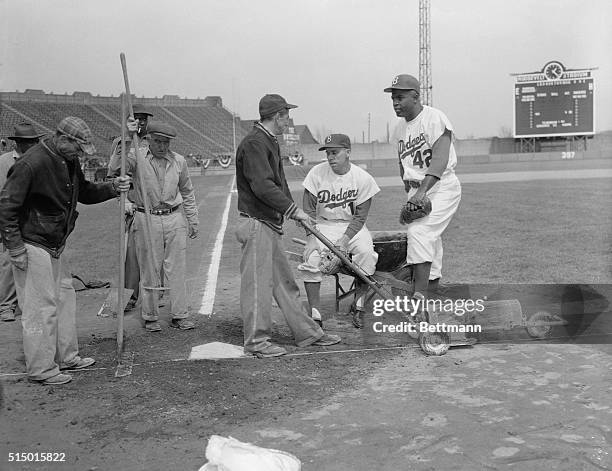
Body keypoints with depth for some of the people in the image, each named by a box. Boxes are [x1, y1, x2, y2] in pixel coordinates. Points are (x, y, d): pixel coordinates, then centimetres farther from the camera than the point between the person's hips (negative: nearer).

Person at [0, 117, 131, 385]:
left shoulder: (69, 162, 6)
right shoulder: (32, 164, -22)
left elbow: (85, 193, 19)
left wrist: (113, 188, 1)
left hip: (55, 245, 10)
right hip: (32, 245, -10)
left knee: (64, 297, 16)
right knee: (41, 306, -3)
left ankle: (66, 356, 30)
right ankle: (40, 369, 10)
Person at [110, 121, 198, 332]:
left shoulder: (178, 161, 7)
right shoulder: (137, 158, -3)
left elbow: (187, 193, 16)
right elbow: (116, 167, -23)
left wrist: (193, 221, 17)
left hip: (174, 219, 2)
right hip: (146, 220, -2)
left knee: (176, 270, 5)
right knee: (149, 270, 4)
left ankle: (179, 315, 15)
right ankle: (150, 317, 16)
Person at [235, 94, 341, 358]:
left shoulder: (270, 142, 18)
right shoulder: (254, 143, -15)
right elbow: (262, 186, -24)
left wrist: (293, 210, 11)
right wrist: (293, 209, -21)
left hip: (272, 223, 10)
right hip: (256, 223, -10)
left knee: (284, 281, 14)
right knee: (257, 282, -3)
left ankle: (307, 333, 22)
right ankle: (256, 341, 8)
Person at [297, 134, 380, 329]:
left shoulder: (363, 178, -9)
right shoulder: (317, 173, -7)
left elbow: (360, 217, -7)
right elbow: (309, 210, -5)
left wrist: (344, 240, -21)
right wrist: (313, 236, -20)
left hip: (352, 226, 0)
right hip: (322, 225, 1)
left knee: (366, 251, -29)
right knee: (311, 256, -26)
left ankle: (359, 307, -14)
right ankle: (315, 314, -20)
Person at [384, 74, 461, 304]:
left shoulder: (435, 118, -13)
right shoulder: (400, 128, 11)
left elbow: (440, 160, -24)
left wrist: (422, 190, -34)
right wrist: (409, 190, 5)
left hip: (441, 188, -8)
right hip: (417, 190, 8)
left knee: (419, 231, -23)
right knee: (428, 238, 13)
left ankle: (419, 296, -25)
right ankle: (432, 292, 25)